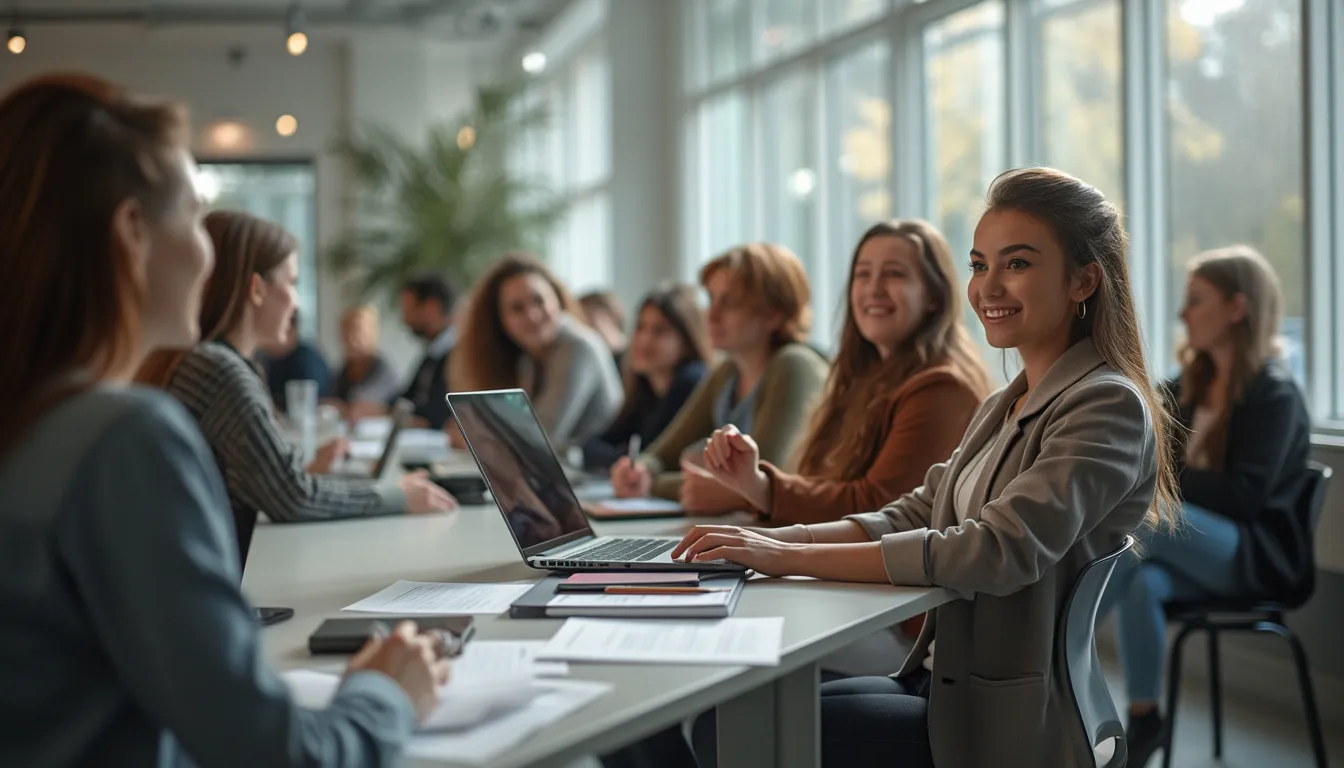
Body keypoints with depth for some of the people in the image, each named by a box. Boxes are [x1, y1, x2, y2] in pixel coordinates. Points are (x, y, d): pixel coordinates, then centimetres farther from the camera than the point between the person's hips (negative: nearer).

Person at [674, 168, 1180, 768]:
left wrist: (792, 558, -25)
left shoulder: (1108, 406, -14)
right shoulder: (1003, 408, 16)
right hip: (944, 688, 8)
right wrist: (768, 539, -6)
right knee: (722, 716, 0)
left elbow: (1000, 551, -25)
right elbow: (913, 518, 11)